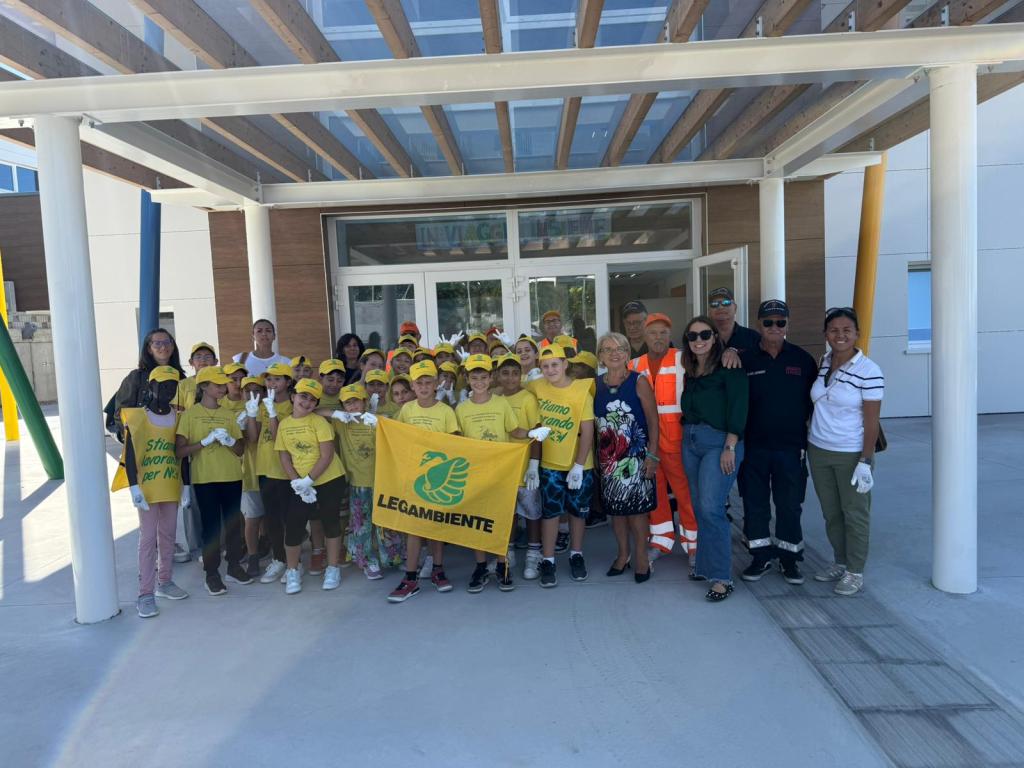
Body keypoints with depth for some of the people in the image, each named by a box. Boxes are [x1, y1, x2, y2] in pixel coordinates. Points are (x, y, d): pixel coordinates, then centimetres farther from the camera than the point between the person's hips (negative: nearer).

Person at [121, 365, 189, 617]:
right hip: (147, 488, -4)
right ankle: (146, 594, 1)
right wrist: (134, 487, -15)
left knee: (168, 536, 13)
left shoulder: (178, 418, 6)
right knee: (148, 538, -4)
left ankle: (165, 581, 27)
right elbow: (130, 455, -9)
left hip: (172, 486, 4)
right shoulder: (137, 417, -7)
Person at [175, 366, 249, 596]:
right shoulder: (190, 414, -2)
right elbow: (179, 451, -8)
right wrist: (206, 441, -18)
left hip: (232, 478, 4)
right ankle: (212, 572, 12)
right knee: (211, 525, 1)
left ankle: (234, 566, 22)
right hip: (204, 479, -4)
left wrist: (230, 441, -10)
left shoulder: (228, 414, 10)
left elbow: (241, 450, 10)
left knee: (233, 523, 9)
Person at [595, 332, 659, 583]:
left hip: (635, 456, -4)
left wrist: (652, 455, -12)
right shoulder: (596, 384, 6)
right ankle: (623, 554, 25)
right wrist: (597, 457, 7)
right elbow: (593, 423, 10)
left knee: (636, 507, -2)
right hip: (607, 457, 4)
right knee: (614, 507, 10)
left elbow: (653, 421, -6)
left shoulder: (638, 382, -4)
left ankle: (641, 557, 13)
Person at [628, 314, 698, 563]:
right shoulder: (634, 366, 9)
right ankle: (661, 540, 27)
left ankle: (693, 542, 17)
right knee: (654, 489, 12)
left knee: (685, 490, 2)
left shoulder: (683, 360, -4)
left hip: (676, 437, -4)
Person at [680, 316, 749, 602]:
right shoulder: (689, 371, 13)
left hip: (720, 441, -7)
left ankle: (721, 577, -4)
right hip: (690, 440, 7)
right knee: (699, 506, 10)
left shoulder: (729, 367, -6)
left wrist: (730, 447, -17)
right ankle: (705, 565, 22)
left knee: (710, 507, -13)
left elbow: (738, 407, -12)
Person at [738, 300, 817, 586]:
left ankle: (789, 557, 24)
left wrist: (806, 438, 0)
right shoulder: (745, 359, 0)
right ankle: (761, 556, 24)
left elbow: (813, 401, 5)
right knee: (755, 503, 8)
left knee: (789, 505, 8)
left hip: (790, 446, 0)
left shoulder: (802, 359, 1)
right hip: (753, 446, 0)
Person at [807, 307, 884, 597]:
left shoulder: (868, 371, -13)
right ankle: (840, 563, 30)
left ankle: (855, 572, 20)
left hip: (851, 455, -5)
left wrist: (865, 461, -16)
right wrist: (807, 442, 10)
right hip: (818, 451, 5)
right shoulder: (822, 364, 4)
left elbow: (871, 421, -13)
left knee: (855, 515, 7)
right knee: (831, 513, 15)